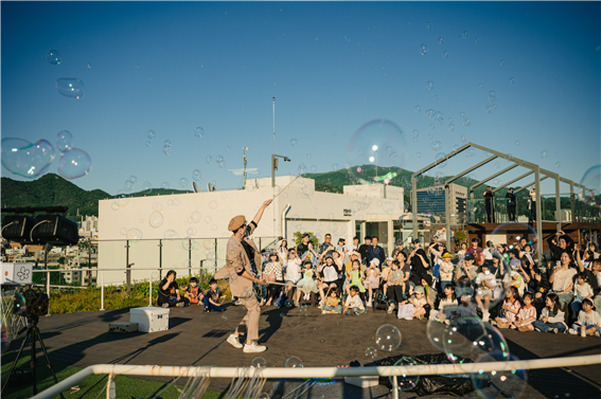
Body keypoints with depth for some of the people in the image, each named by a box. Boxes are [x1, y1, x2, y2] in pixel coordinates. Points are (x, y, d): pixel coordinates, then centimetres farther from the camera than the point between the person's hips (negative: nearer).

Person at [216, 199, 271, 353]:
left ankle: (234, 335, 22)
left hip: (247, 280, 9)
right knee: (254, 309, -5)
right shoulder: (233, 247, -24)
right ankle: (250, 344, 3)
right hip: (240, 281, -9)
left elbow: (254, 223, 15)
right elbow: (240, 271, -21)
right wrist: (256, 280, -13)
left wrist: (263, 206, 13)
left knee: (252, 310, 14)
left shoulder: (243, 236, 1)